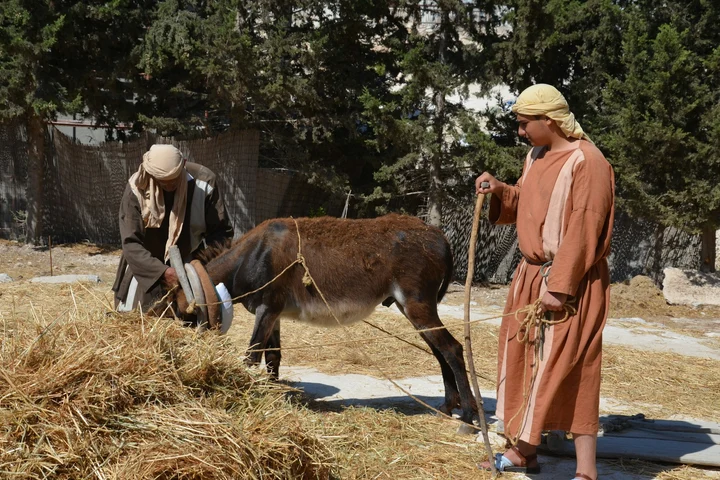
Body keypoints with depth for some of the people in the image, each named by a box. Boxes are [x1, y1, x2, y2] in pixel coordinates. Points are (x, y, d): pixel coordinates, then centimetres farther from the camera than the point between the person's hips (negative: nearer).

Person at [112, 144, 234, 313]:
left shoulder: (204, 181, -20)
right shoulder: (136, 188, -22)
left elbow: (221, 231, -15)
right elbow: (130, 243, -23)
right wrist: (162, 271, -35)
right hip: (147, 266, 0)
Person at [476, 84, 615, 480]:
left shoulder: (586, 162, -17)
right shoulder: (536, 157, 10)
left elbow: (583, 231, -21)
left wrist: (560, 286, -23)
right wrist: (500, 192, 3)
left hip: (569, 283, -9)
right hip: (531, 275, 9)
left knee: (566, 369, -8)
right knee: (523, 358, 14)